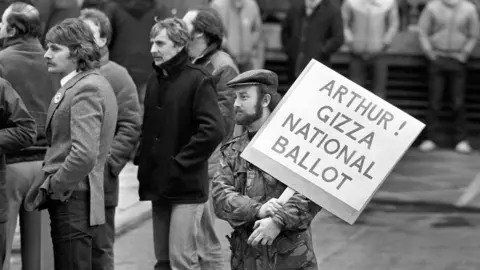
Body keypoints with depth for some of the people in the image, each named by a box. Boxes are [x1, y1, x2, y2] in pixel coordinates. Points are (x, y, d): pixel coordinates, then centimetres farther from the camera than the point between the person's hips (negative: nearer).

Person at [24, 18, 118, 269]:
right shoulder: (95, 83, 14)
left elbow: (84, 154, -27)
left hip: (72, 202, -10)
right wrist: (50, 181, 11)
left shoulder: (86, 89, -17)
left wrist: (54, 187, -14)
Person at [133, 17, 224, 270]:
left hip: (186, 186, -7)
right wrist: (142, 157, 8)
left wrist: (181, 163, -17)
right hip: (157, 185, 7)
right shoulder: (154, 81, 12)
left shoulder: (198, 80, -10)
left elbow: (213, 130, -20)